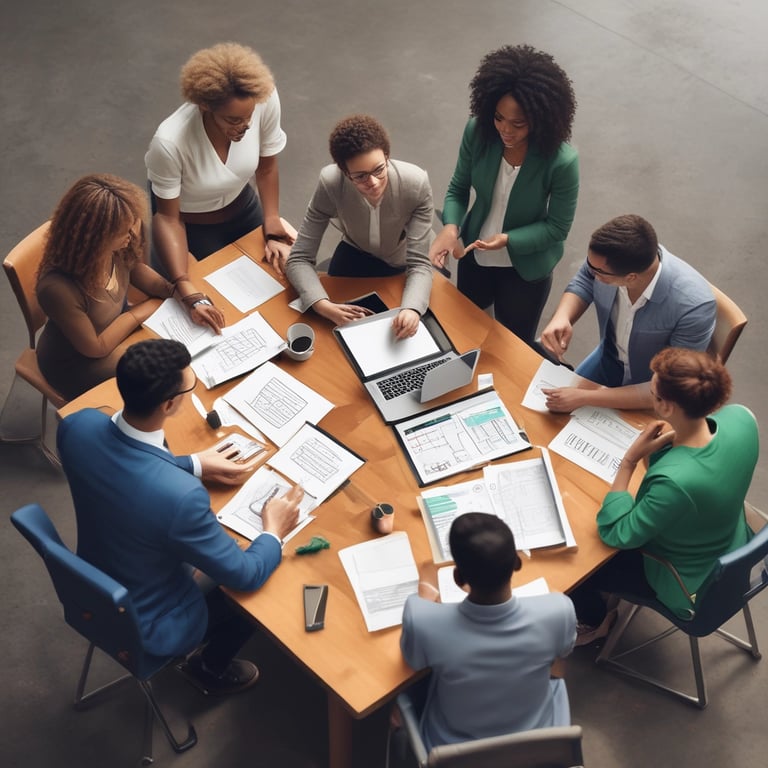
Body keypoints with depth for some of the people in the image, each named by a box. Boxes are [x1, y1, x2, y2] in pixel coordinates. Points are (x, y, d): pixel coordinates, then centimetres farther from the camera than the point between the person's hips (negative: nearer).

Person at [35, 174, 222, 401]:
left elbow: (136, 269, 0)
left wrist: (190, 299, -14)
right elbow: (95, 348, -25)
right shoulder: (57, 288, -40)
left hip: (118, 324, 5)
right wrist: (141, 311, -17)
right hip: (77, 361, -5)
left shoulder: (116, 247, -24)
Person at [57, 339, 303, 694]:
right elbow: (245, 575, -25)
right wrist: (274, 531, -7)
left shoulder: (79, 424, -23)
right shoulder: (180, 494, -42)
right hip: (147, 625, -6)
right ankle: (208, 667, 43)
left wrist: (194, 463, 3)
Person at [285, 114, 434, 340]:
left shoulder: (416, 184, -36)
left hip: (401, 263, 0)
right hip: (355, 253, 1)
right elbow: (299, 259, -29)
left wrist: (412, 309, -55)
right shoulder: (330, 183, -34)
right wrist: (322, 304, -49)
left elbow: (419, 263, -33)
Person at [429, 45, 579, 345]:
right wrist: (450, 227, -28)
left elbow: (558, 227, -19)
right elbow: (458, 188, -8)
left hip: (526, 268, -4)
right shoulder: (477, 132, -21)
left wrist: (508, 239, -34)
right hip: (474, 254, 4)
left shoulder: (561, 161, -31)